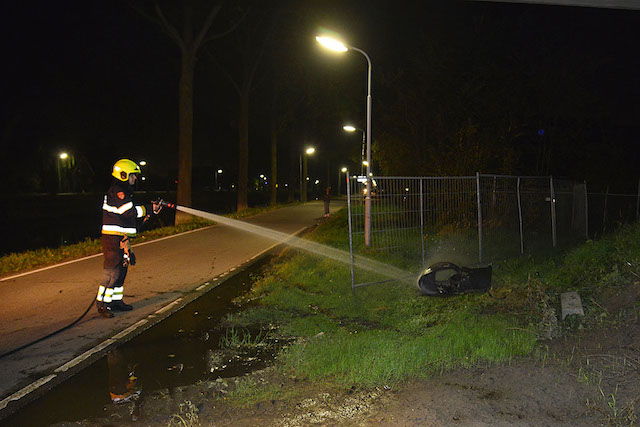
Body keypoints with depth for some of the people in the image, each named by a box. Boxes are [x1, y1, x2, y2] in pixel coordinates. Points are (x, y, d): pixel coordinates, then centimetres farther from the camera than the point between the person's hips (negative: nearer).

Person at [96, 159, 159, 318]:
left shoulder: (123, 191, 19)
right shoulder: (116, 191, -14)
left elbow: (128, 213, 20)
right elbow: (130, 212, -22)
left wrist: (150, 208, 11)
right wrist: (149, 209, -14)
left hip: (122, 238, 11)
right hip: (113, 238, -11)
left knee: (121, 269, 14)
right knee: (112, 271, -8)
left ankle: (116, 300, 23)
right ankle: (102, 303, -2)